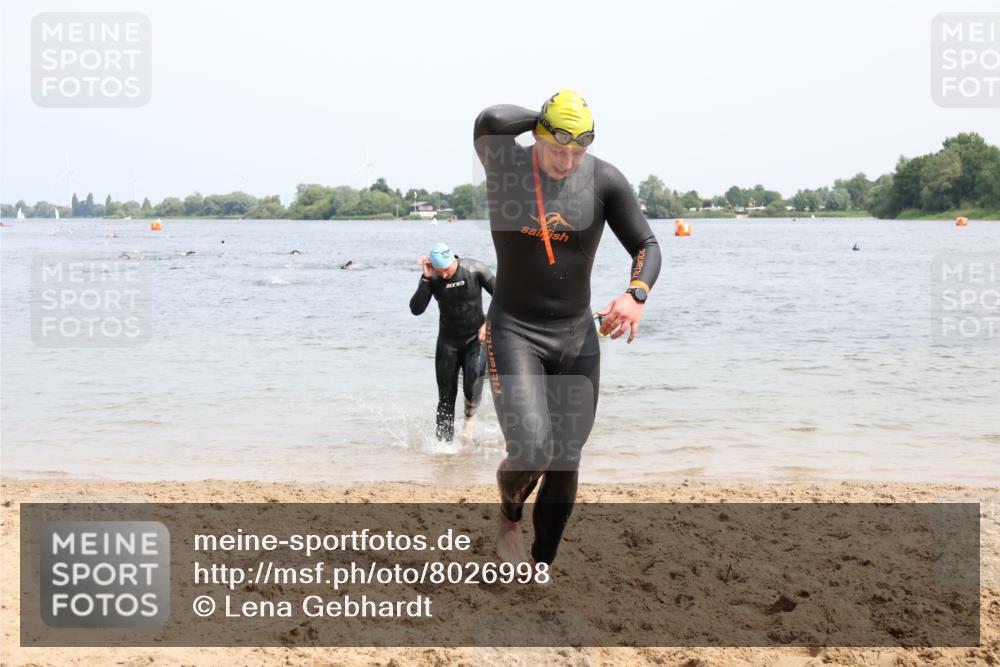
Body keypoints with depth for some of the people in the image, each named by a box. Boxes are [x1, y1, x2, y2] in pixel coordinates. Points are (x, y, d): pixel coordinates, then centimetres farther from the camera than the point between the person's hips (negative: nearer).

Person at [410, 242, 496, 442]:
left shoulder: (474, 269, -14)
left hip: (475, 338, -1)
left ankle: (469, 418, 14)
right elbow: (416, 309, -21)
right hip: (448, 341, 2)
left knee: (472, 387, -18)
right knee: (446, 396, 0)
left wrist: (488, 322, -14)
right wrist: (425, 279, -28)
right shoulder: (432, 278, -11)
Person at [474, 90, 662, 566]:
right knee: (531, 449, -18)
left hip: (577, 334, 3)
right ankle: (509, 516, 17)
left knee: (566, 461, 5)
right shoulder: (506, 165, -11)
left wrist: (636, 294, -23)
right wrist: (546, 121, -14)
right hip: (514, 331, -3)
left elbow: (646, 246, -2)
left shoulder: (605, 180, -5)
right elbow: (492, 122, -32)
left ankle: (541, 566, 23)